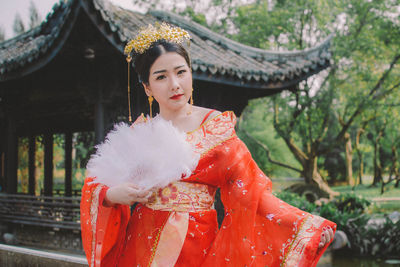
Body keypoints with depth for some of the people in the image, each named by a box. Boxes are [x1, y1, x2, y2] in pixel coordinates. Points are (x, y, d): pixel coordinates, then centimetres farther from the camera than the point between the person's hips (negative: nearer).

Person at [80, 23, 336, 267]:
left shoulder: (216, 126, -2)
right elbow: (95, 183, 6)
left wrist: (306, 225, -19)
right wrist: (113, 194, -16)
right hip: (140, 246, 2)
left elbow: (250, 191, -8)